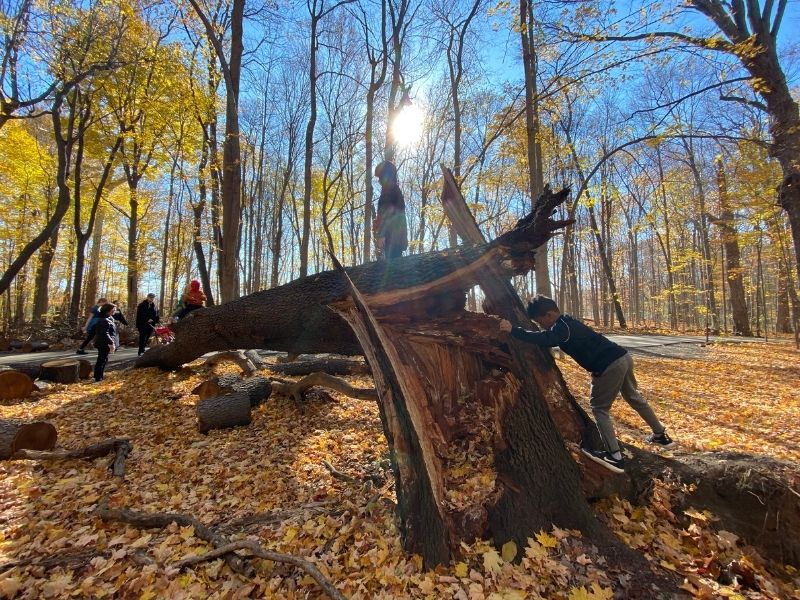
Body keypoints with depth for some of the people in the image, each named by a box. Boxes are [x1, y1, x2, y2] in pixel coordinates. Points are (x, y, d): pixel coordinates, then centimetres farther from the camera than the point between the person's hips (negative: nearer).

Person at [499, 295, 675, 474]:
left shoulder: (562, 327, -16)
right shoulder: (567, 322, 15)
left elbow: (544, 339, -38)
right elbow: (549, 339, 24)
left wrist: (513, 330, -40)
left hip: (610, 366, -10)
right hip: (623, 357, 10)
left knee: (599, 408, 5)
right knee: (634, 397, 29)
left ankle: (614, 457, 6)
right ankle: (661, 435, 48)